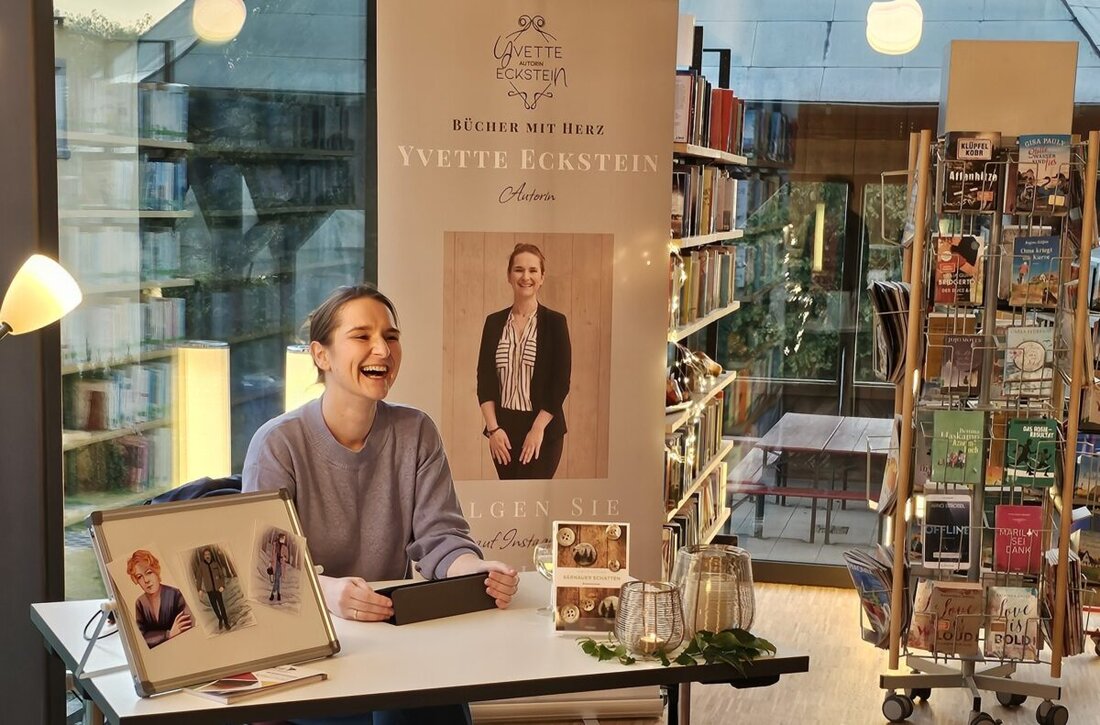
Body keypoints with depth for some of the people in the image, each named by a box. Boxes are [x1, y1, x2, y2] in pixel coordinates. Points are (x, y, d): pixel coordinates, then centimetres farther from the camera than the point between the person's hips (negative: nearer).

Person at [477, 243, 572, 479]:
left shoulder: (554, 322, -3)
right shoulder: (494, 322, 6)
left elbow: (561, 383, -7)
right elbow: (484, 379, 3)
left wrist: (537, 428, -14)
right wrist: (492, 428, -7)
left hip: (543, 428, -4)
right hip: (503, 428, 4)